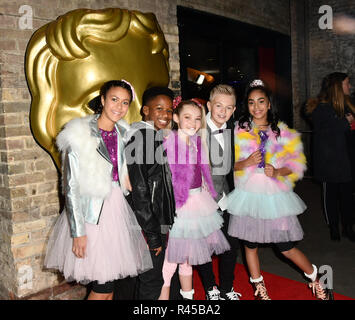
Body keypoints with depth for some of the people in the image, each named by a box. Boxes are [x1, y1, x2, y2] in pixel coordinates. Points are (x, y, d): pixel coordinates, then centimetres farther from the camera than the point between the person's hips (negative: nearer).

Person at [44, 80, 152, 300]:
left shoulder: (123, 133, 7)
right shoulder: (80, 135, -13)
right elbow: (71, 186, -13)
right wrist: (78, 231, -14)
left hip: (118, 208, 6)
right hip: (92, 213, -6)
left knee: (110, 281, 13)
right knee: (103, 287, -3)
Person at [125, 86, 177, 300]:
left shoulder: (155, 137, 12)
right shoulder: (139, 138, -17)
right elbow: (138, 190, -22)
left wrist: (162, 228, 15)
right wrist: (153, 235, -19)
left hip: (158, 224, 9)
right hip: (149, 227, -9)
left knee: (152, 278, 19)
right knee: (151, 282, 4)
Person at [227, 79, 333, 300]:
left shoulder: (282, 132, 3)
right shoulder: (238, 130, 1)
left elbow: (296, 163, 4)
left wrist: (277, 171, -14)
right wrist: (247, 162, -18)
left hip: (275, 195, -1)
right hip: (248, 194, 1)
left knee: (287, 247, 3)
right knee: (250, 245, 10)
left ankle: (314, 277, 32)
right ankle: (259, 289, 32)